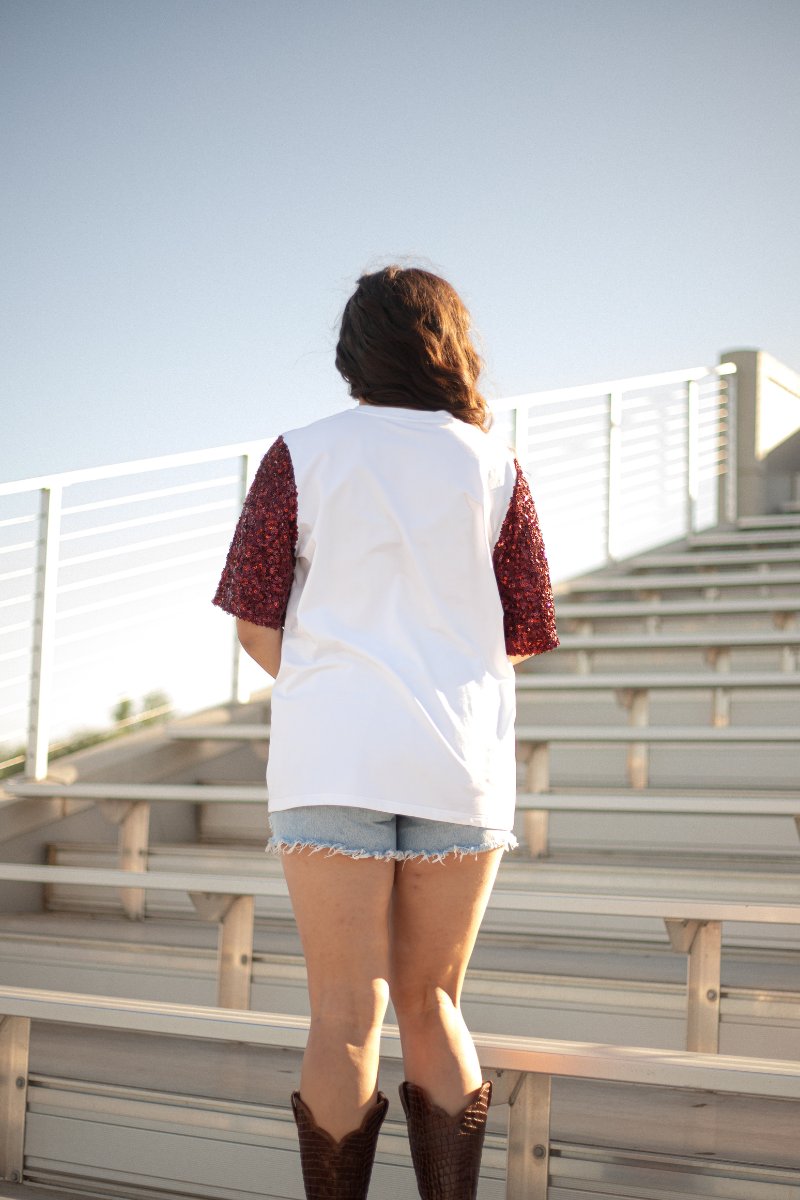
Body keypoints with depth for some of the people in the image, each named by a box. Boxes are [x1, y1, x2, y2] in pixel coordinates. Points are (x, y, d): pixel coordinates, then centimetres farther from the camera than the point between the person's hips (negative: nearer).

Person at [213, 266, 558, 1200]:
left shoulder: (303, 456, 2)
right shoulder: (492, 465, 4)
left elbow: (255, 626, -1)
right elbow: (525, 633, 5)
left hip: (332, 758, -1)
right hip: (461, 760, 2)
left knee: (346, 1019, 2)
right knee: (432, 1004, 14)